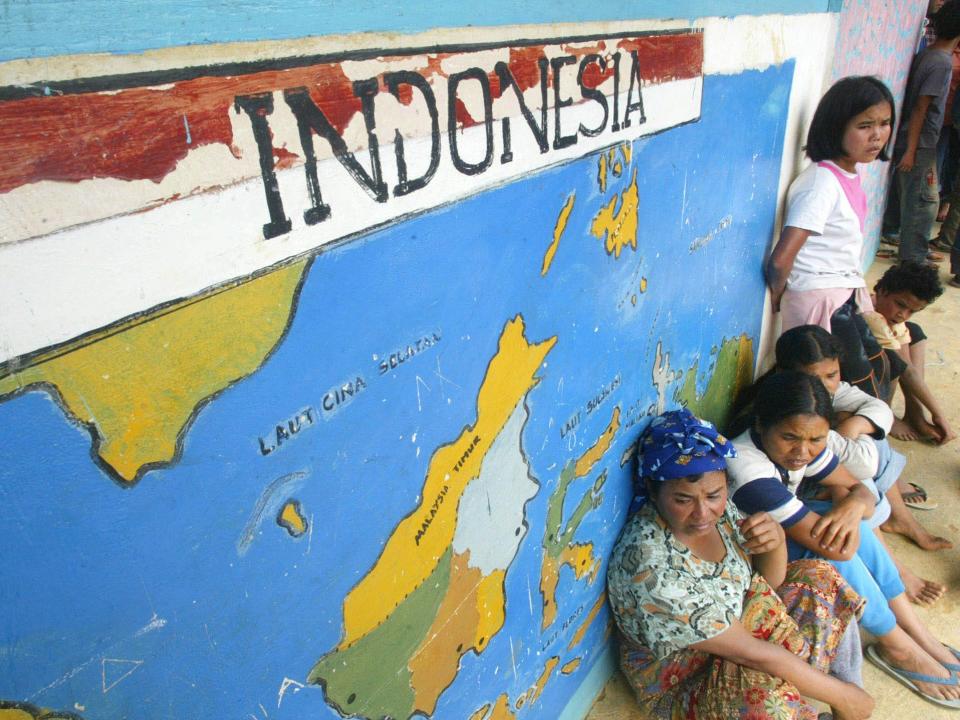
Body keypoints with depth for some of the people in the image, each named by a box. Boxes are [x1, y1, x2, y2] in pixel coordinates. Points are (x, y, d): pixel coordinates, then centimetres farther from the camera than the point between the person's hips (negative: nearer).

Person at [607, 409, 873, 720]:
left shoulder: (717, 508, -15)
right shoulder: (651, 569, -36)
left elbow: (770, 580, -1)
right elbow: (752, 654, -28)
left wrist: (776, 540, -23)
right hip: (685, 684, -7)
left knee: (819, 576, 5)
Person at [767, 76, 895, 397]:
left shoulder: (850, 175, 5)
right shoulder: (823, 182, -23)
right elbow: (780, 261, -28)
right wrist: (777, 299, -12)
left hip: (846, 296, 9)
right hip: (820, 300, -9)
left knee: (877, 369, 22)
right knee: (865, 389, 2)